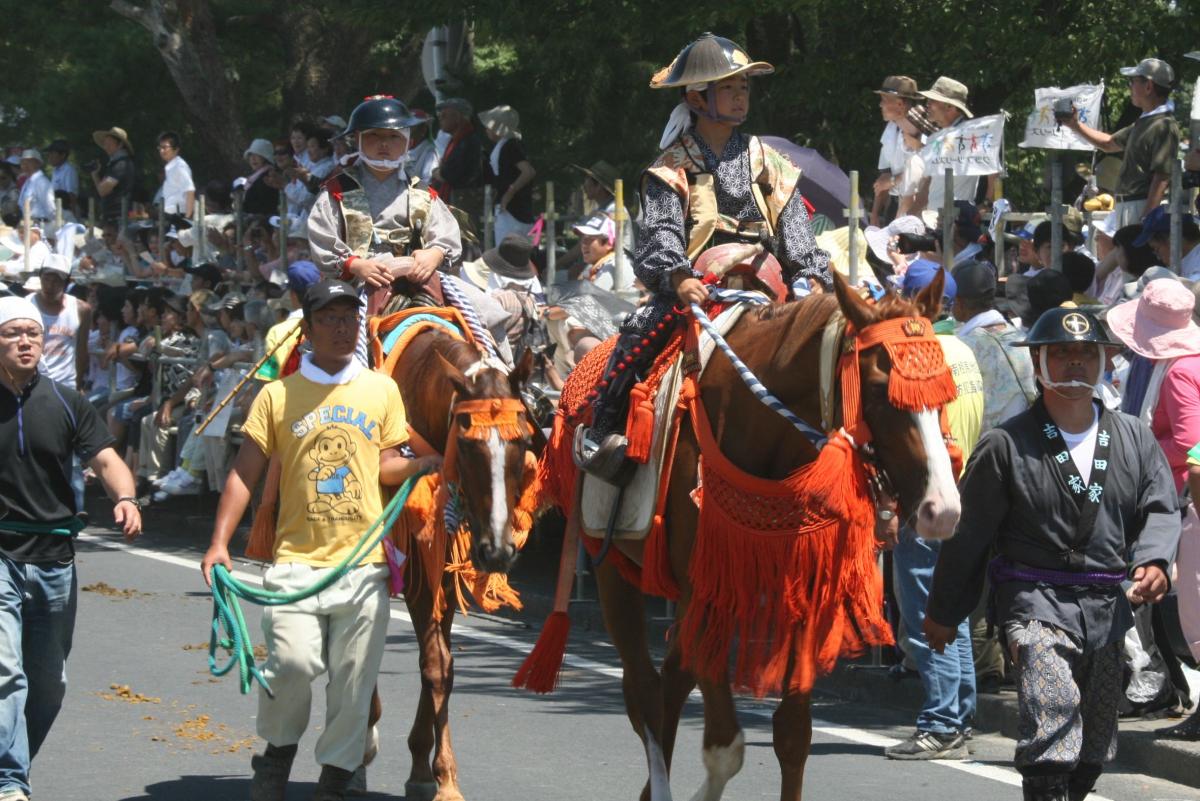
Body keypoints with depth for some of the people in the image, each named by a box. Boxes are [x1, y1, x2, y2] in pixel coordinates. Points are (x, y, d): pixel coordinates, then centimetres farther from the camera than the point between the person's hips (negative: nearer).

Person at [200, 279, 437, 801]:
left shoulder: (382, 390, 11)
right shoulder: (278, 395, 5)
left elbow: (388, 468, 11)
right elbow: (245, 474, 4)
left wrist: (426, 464, -9)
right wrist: (219, 543, -4)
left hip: (364, 562, 2)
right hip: (297, 561, -2)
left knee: (353, 679, 1)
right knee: (293, 660, -18)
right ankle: (278, 752, 9)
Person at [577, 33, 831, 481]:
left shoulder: (770, 166, 16)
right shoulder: (673, 169, 6)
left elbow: (796, 236, 10)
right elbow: (661, 234, -8)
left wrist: (812, 278, -9)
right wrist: (678, 278, -28)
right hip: (690, 290, -3)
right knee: (639, 335, -28)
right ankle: (602, 431, -16)